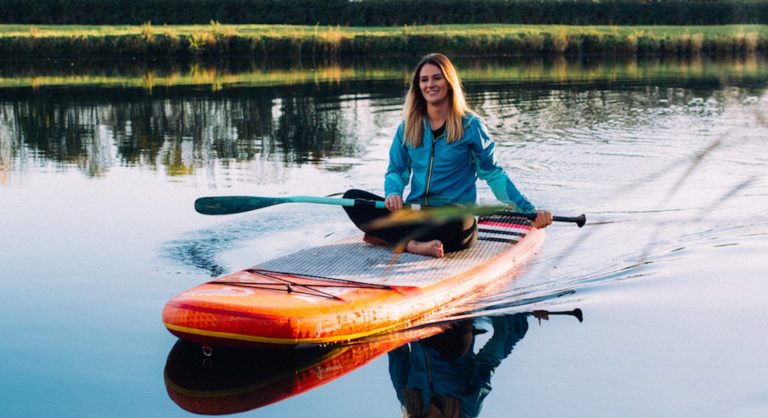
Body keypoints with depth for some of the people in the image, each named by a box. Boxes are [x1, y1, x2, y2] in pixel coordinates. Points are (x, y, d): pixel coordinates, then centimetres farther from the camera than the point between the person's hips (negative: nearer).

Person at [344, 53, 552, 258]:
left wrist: (529, 211, -5)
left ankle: (388, 237, -28)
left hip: (455, 217, -4)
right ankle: (413, 245, -32)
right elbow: (396, 171, 14)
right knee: (352, 197, -18)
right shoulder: (408, 126, 10)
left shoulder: (470, 125, 0)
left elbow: (492, 173, 3)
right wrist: (393, 193, -11)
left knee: (454, 221, -41)